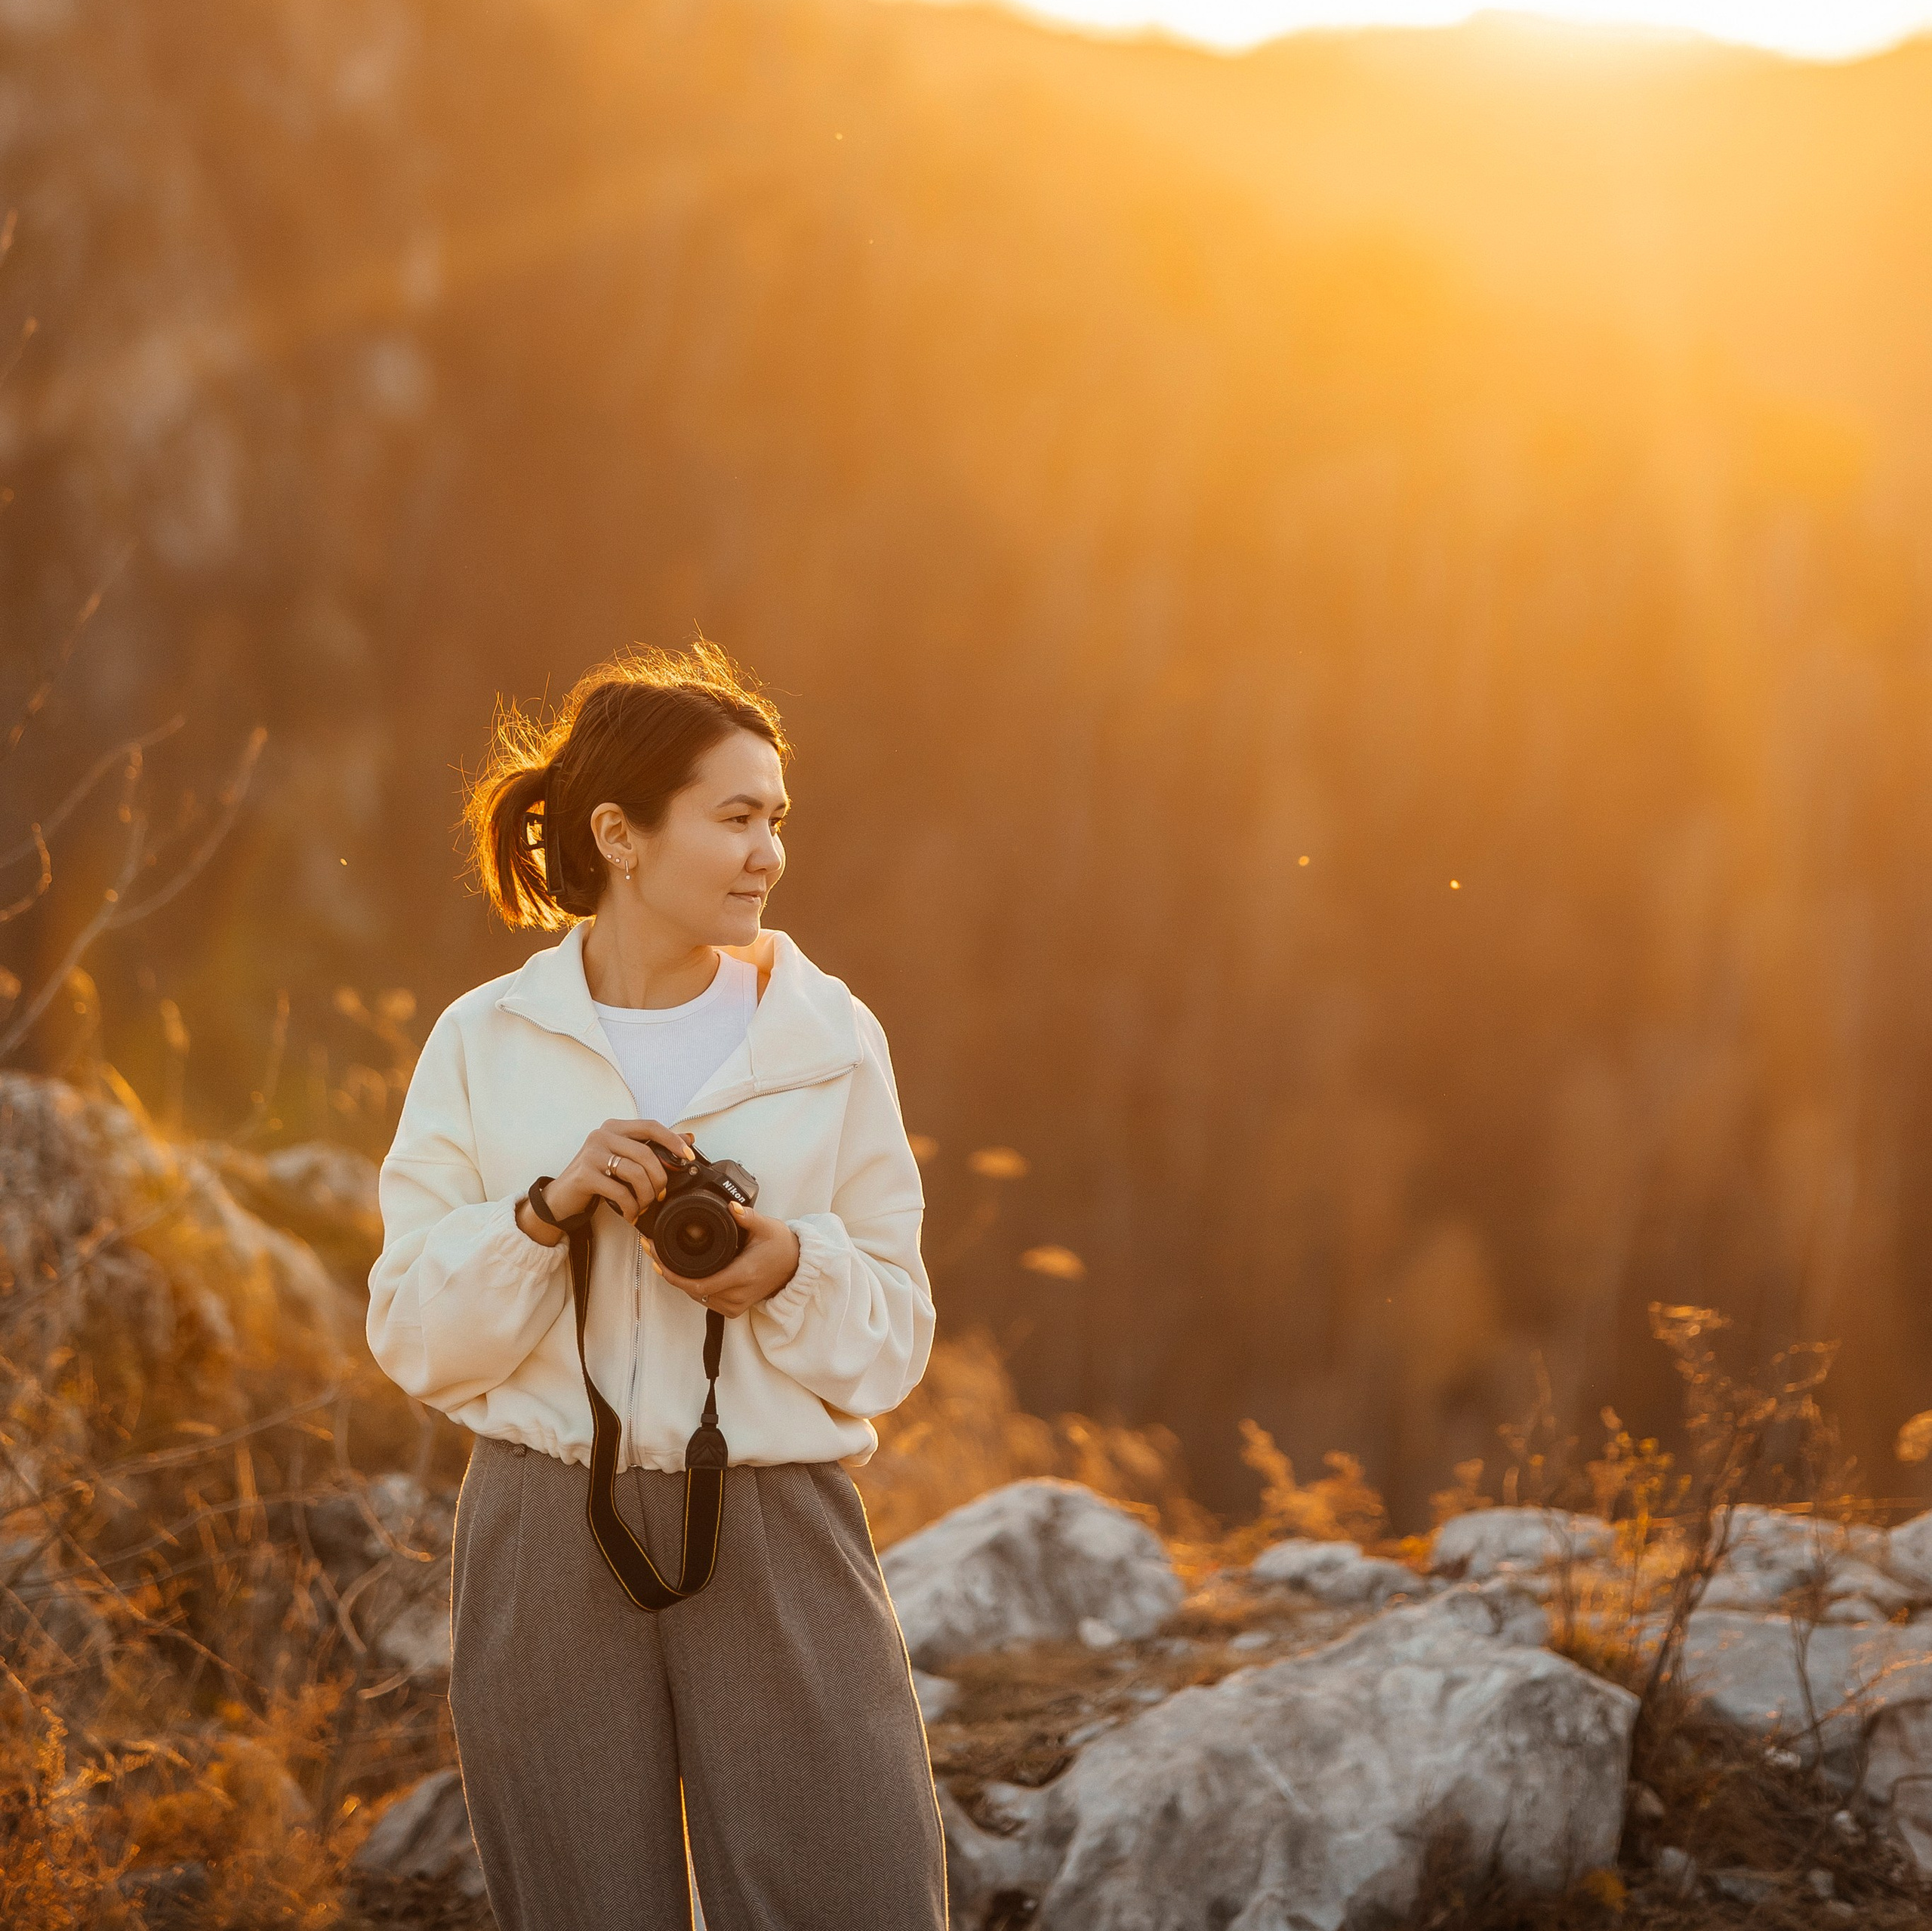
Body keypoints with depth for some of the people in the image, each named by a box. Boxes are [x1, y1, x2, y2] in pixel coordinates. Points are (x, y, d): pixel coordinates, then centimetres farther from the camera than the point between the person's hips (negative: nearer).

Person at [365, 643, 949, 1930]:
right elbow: (412, 1338, 1)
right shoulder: (486, 1048, 3)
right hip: (551, 1538, 0)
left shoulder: (829, 1037, 5)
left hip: (780, 1540, 0)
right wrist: (545, 1210, -14)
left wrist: (793, 1271, -12)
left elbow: (895, 1342, 8)